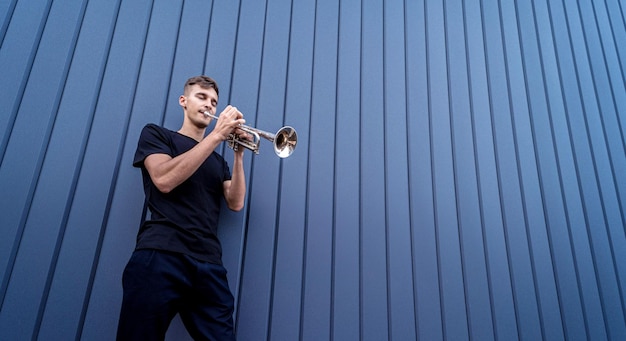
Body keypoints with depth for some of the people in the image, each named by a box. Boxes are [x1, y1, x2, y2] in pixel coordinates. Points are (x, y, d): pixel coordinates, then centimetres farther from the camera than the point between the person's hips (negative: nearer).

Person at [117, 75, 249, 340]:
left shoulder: (217, 160, 25)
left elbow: (235, 203, 10)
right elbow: (165, 180, -7)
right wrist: (218, 135, -7)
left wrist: (239, 154, -1)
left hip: (208, 264, 4)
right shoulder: (156, 135, 13)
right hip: (160, 256, -4)